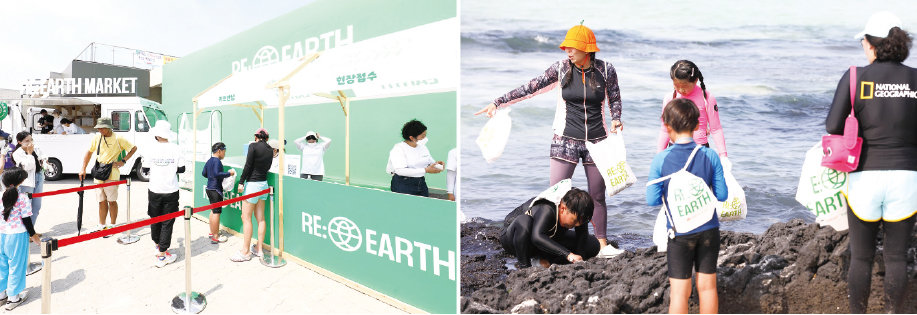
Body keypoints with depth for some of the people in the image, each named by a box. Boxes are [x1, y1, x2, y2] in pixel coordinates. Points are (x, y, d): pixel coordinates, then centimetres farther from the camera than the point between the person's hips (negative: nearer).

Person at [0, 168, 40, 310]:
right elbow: (26, 219, -12)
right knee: (16, 265, 7)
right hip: (17, 235, -5)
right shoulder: (22, 197, -16)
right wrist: (33, 235, 0)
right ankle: (13, 297, 16)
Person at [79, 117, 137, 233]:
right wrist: (83, 169, 9)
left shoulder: (118, 139, -6)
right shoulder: (97, 139, 8)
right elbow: (89, 152, 16)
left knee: (112, 201, 1)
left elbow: (134, 148, 0)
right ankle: (102, 226, 20)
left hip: (112, 174, -5)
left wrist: (123, 161, -7)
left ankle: (112, 226, 12)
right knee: (102, 201, 11)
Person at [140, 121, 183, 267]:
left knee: (155, 220, 21)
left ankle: (158, 245, 40)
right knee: (167, 222, 5)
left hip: (154, 191, 1)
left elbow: (145, 169, 0)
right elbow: (181, 169, -2)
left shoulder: (151, 148, -7)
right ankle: (161, 256, 6)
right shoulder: (175, 148, -7)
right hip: (171, 191, -1)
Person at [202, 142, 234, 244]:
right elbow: (217, 174, -27)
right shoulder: (217, 161, -16)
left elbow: (203, 173, 18)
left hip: (210, 188, 10)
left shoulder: (209, 161, 13)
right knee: (216, 212, -5)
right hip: (216, 190, -10)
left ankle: (212, 233, 27)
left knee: (213, 211, 18)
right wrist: (229, 173, -18)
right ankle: (215, 237, -2)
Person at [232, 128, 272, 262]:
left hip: (252, 184, -7)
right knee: (260, 218, 11)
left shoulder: (253, 146, -9)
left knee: (246, 218, -2)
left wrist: (241, 182, -8)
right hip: (264, 183, 7)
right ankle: (259, 248, 17)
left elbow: (248, 166, -12)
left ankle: (245, 252, 1)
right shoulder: (270, 150, 8)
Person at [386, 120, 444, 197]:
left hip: (421, 183, 6)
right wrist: (425, 170, -28)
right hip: (403, 185, -6)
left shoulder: (422, 146, 10)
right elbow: (400, 171, -24)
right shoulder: (398, 149, -11)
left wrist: (436, 163, -4)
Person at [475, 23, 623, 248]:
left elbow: (615, 100, 13)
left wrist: (616, 120, -6)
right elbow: (531, 88, -2)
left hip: (597, 142, 0)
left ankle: (602, 242, 27)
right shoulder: (561, 68, -2)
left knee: (597, 196, 8)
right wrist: (497, 102, -5)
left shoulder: (606, 69, -2)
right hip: (566, 139, 0)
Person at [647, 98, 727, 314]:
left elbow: (652, 200, -9)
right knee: (707, 286, 15)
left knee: (680, 291, 6)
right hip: (709, 230, 3)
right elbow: (722, 195, -1)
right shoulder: (710, 156, -6)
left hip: (680, 233, -2)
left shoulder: (660, 160, -12)